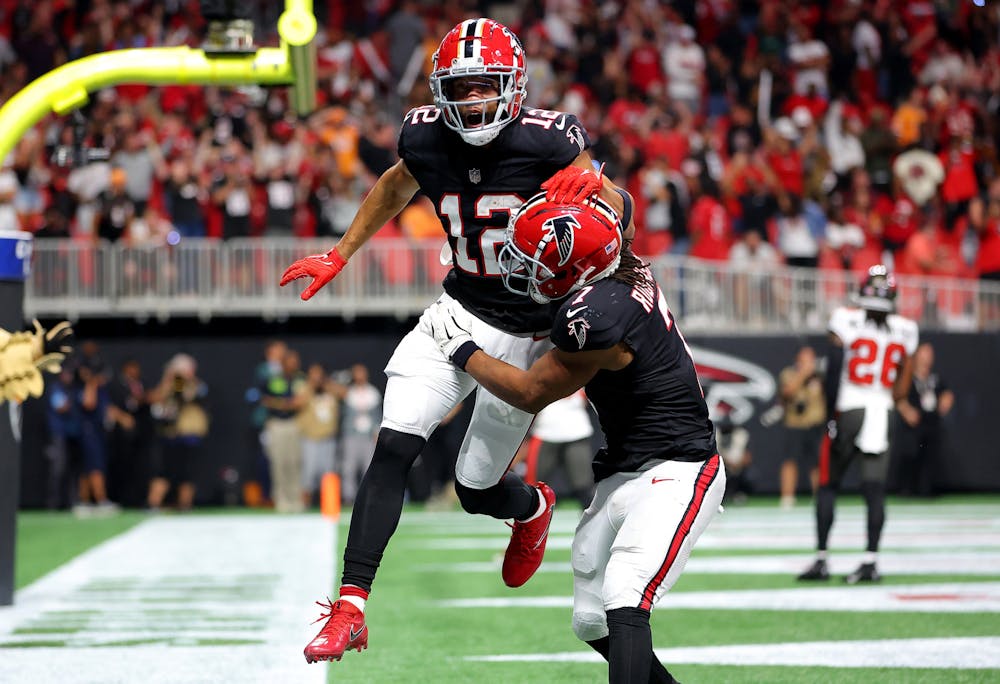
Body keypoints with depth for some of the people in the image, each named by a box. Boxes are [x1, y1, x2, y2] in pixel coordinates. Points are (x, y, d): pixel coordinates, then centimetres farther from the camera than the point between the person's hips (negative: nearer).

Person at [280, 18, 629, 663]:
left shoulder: (547, 139, -19)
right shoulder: (427, 137, -6)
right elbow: (396, 186, 18)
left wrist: (590, 186, -33)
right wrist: (339, 256, 19)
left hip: (530, 331, -3)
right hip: (462, 311, 3)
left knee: (476, 488, 6)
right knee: (394, 446, -17)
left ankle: (533, 507, 45)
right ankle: (351, 607, -15)